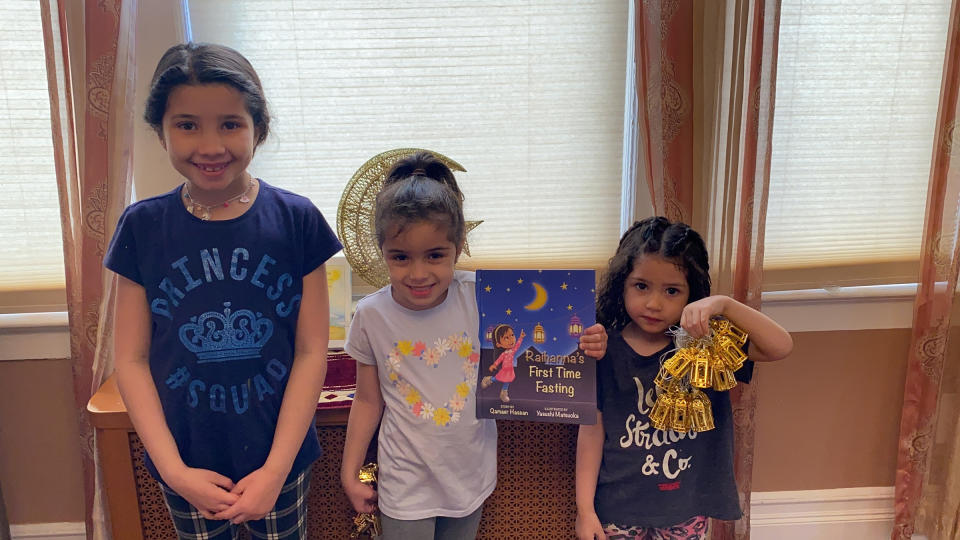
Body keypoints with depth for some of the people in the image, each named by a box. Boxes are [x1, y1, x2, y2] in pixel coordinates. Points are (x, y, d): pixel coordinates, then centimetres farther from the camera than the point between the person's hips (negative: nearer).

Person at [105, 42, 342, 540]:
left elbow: (311, 352, -10)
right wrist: (173, 469, -10)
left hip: (278, 458, -1)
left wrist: (276, 468, -12)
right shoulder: (143, 226, -7)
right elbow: (131, 359, -4)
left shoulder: (296, 220, -11)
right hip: (187, 464, 1)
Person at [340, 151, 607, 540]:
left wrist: (580, 348, -23)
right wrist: (349, 475, 2)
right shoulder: (371, 316, -13)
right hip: (406, 484, -1)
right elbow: (368, 401, -2)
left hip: (470, 475, 1)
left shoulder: (481, 297, -16)